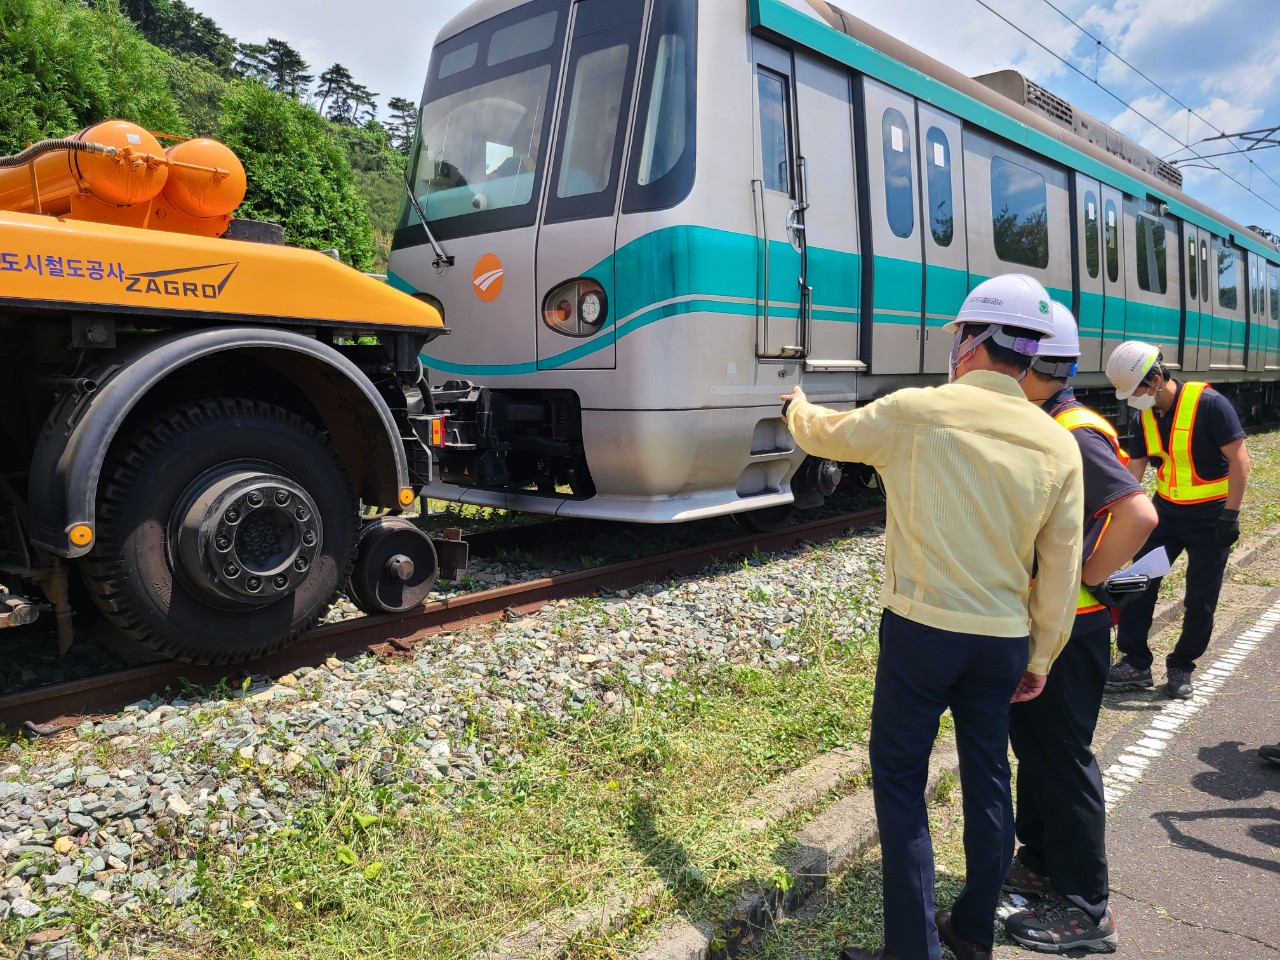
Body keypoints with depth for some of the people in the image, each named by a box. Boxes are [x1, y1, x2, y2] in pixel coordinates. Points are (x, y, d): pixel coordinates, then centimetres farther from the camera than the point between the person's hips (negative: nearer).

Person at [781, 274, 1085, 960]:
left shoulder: (915, 412, -11)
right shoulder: (1057, 443, 1)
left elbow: (821, 434, 6)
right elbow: (1062, 569, 4)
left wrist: (797, 406, 30)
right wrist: (1040, 657, 15)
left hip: (921, 629, -5)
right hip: (1004, 639, 5)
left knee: (899, 780, 7)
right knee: (988, 778, 18)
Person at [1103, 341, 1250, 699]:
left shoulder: (1208, 404, -20)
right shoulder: (1144, 417, -2)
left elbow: (1239, 460, -18)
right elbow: (1132, 472, 3)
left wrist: (1230, 515, -18)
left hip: (1209, 517, -5)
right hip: (1166, 510, 5)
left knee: (1200, 601, 4)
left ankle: (1181, 667, 20)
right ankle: (1135, 663, 10)